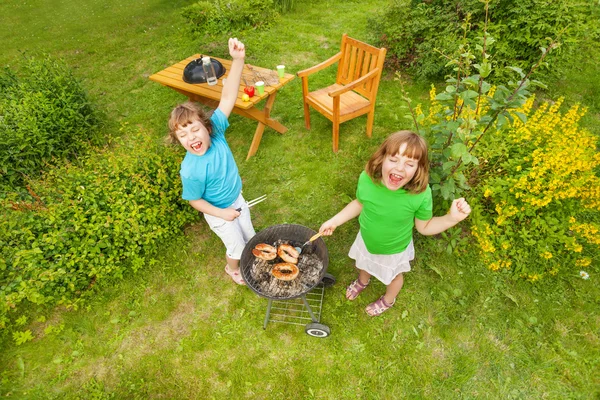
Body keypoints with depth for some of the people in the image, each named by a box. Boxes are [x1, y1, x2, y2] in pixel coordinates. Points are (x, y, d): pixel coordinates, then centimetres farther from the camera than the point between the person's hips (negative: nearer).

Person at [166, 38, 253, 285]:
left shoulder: (216, 131, -25)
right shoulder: (191, 171, -33)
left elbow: (228, 97, -33)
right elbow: (194, 200, -17)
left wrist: (238, 60, -44)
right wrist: (222, 213, -17)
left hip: (237, 198, 5)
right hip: (218, 212, -5)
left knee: (250, 236, 26)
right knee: (236, 246, 18)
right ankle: (232, 268, 51)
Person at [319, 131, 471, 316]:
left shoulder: (421, 194, -36)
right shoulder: (367, 179, -30)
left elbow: (424, 227, -18)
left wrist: (452, 218, -33)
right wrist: (335, 220, -9)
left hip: (394, 250, -2)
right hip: (366, 241, 3)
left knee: (393, 276, 30)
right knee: (363, 264, 35)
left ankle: (388, 300, 65)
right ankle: (363, 281, 72)